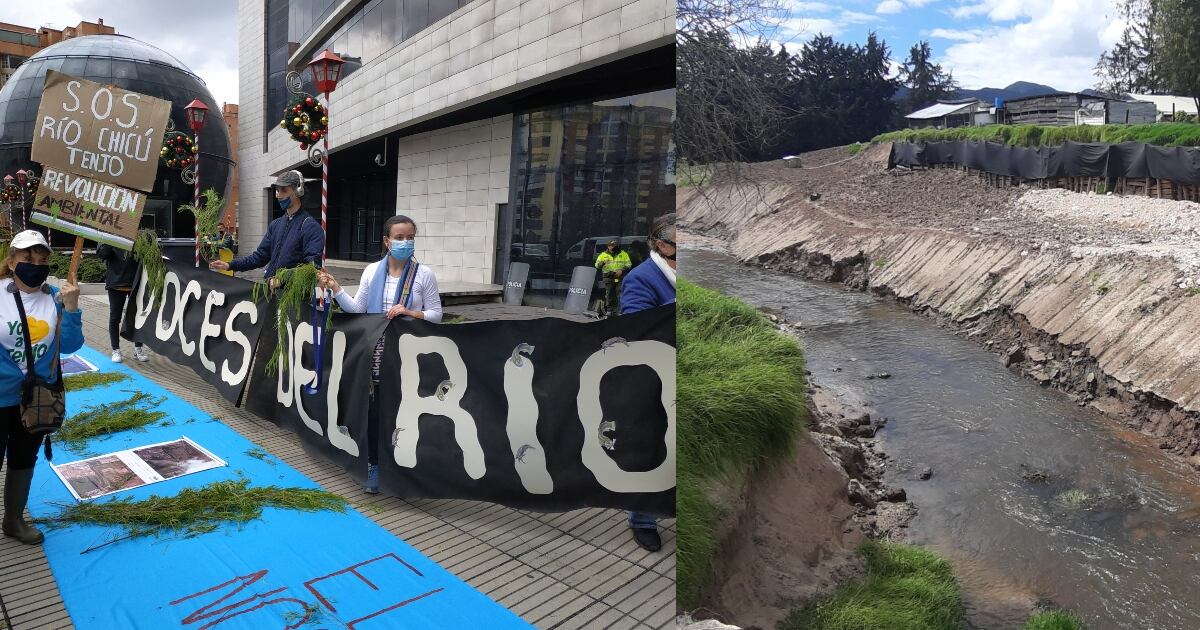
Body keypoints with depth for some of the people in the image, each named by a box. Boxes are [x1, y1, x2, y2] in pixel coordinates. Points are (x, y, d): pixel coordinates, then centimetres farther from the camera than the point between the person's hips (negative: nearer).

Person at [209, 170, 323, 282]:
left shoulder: (310, 226, -9)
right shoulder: (275, 225, 16)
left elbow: (312, 265, -18)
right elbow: (261, 255, 18)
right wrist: (230, 265, 7)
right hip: (269, 287, 6)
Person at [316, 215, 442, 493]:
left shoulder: (423, 274, -3)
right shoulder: (372, 271, 5)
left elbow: (436, 315, -2)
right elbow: (357, 309, 6)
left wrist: (409, 313, -17)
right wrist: (335, 288, -3)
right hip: (376, 352, 3)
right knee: (374, 410, 7)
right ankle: (375, 467, 22)